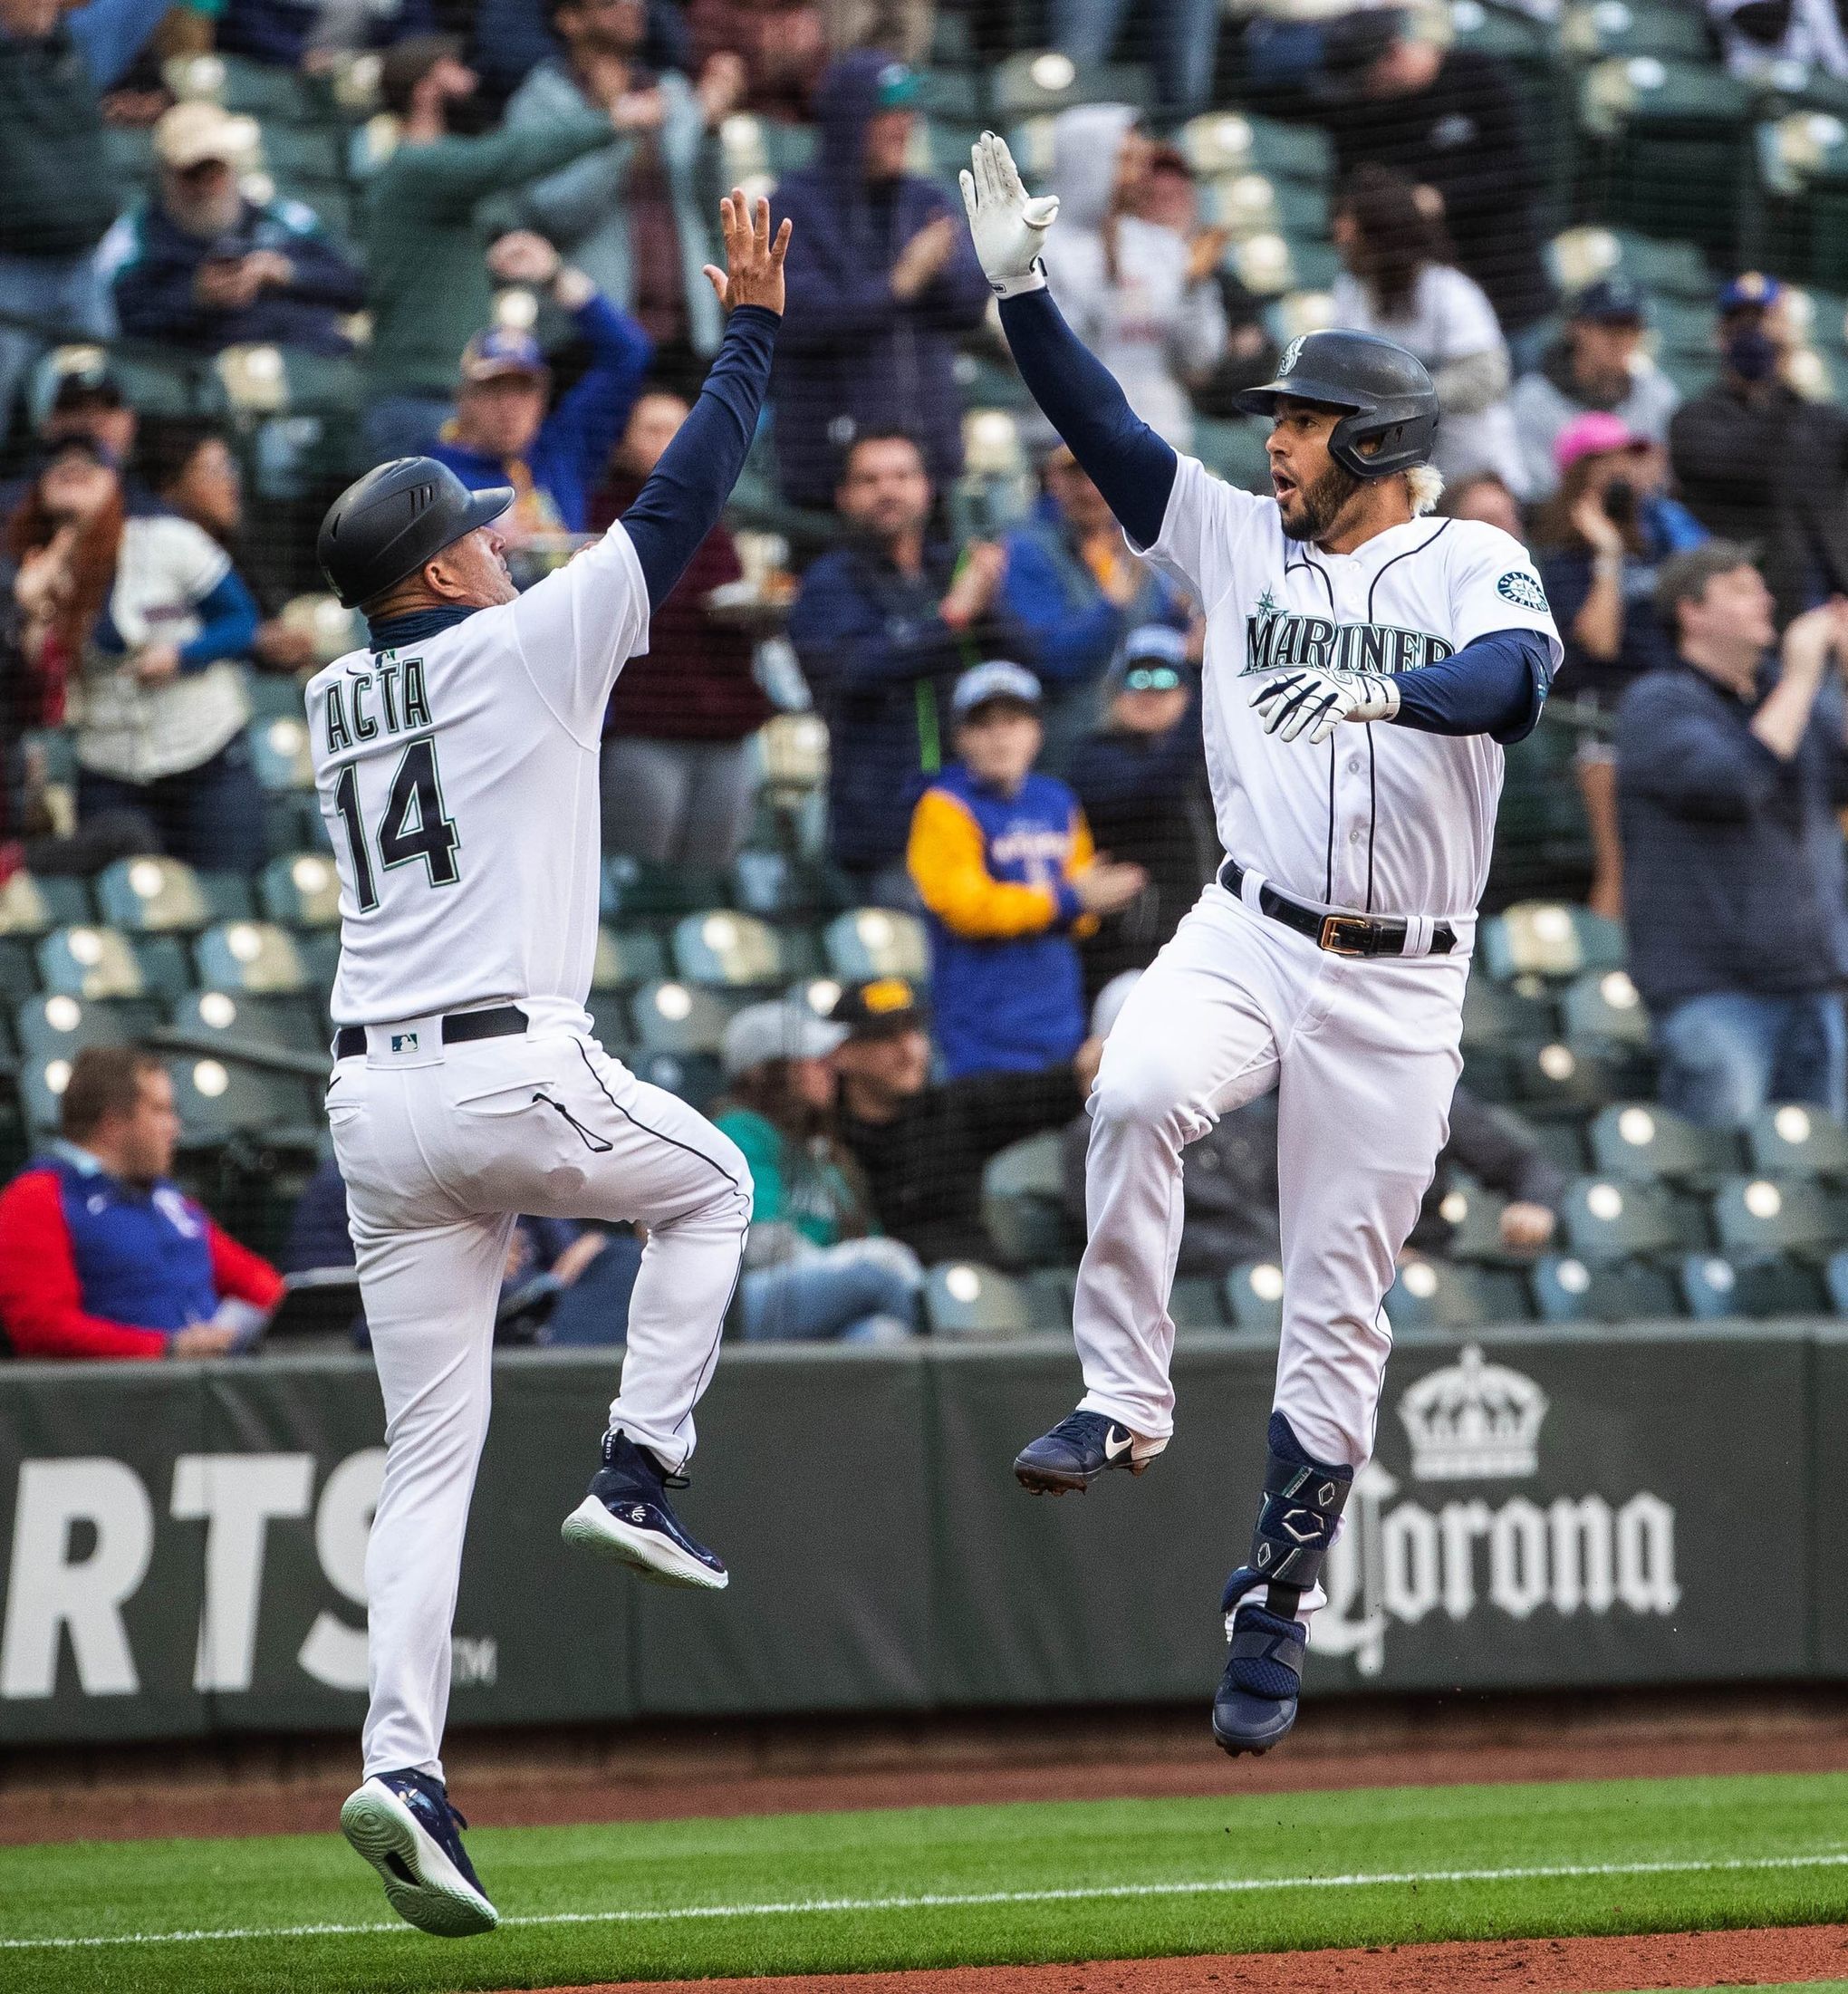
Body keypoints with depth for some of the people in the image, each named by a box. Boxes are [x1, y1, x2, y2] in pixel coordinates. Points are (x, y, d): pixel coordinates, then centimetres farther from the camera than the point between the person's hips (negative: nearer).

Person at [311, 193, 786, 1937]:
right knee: (707, 1186, 26)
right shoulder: (524, 648, -2)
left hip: (375, 1105, 6)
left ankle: (403, 1764, -8)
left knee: (428, 1460, 6)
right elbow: (680, 504, 1)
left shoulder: (331, 702, 15)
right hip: (511, 1074, -5)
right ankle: (637, 1473, 11)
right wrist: (750, 323, 10)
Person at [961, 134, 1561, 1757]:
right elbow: (1108, 435, 3)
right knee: (1137, 1095, -32)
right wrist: (1023, 291, -10)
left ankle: (1274, 1617, 13)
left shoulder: (1475, 566, -2)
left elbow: (1516, 678, -23)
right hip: (1244, 938, 2)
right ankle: (1124, 1399, -21)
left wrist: (1385, 694, -42)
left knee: (1337, 1309, 3)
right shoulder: (1241, 538, 9)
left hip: (1397, 989, -2)